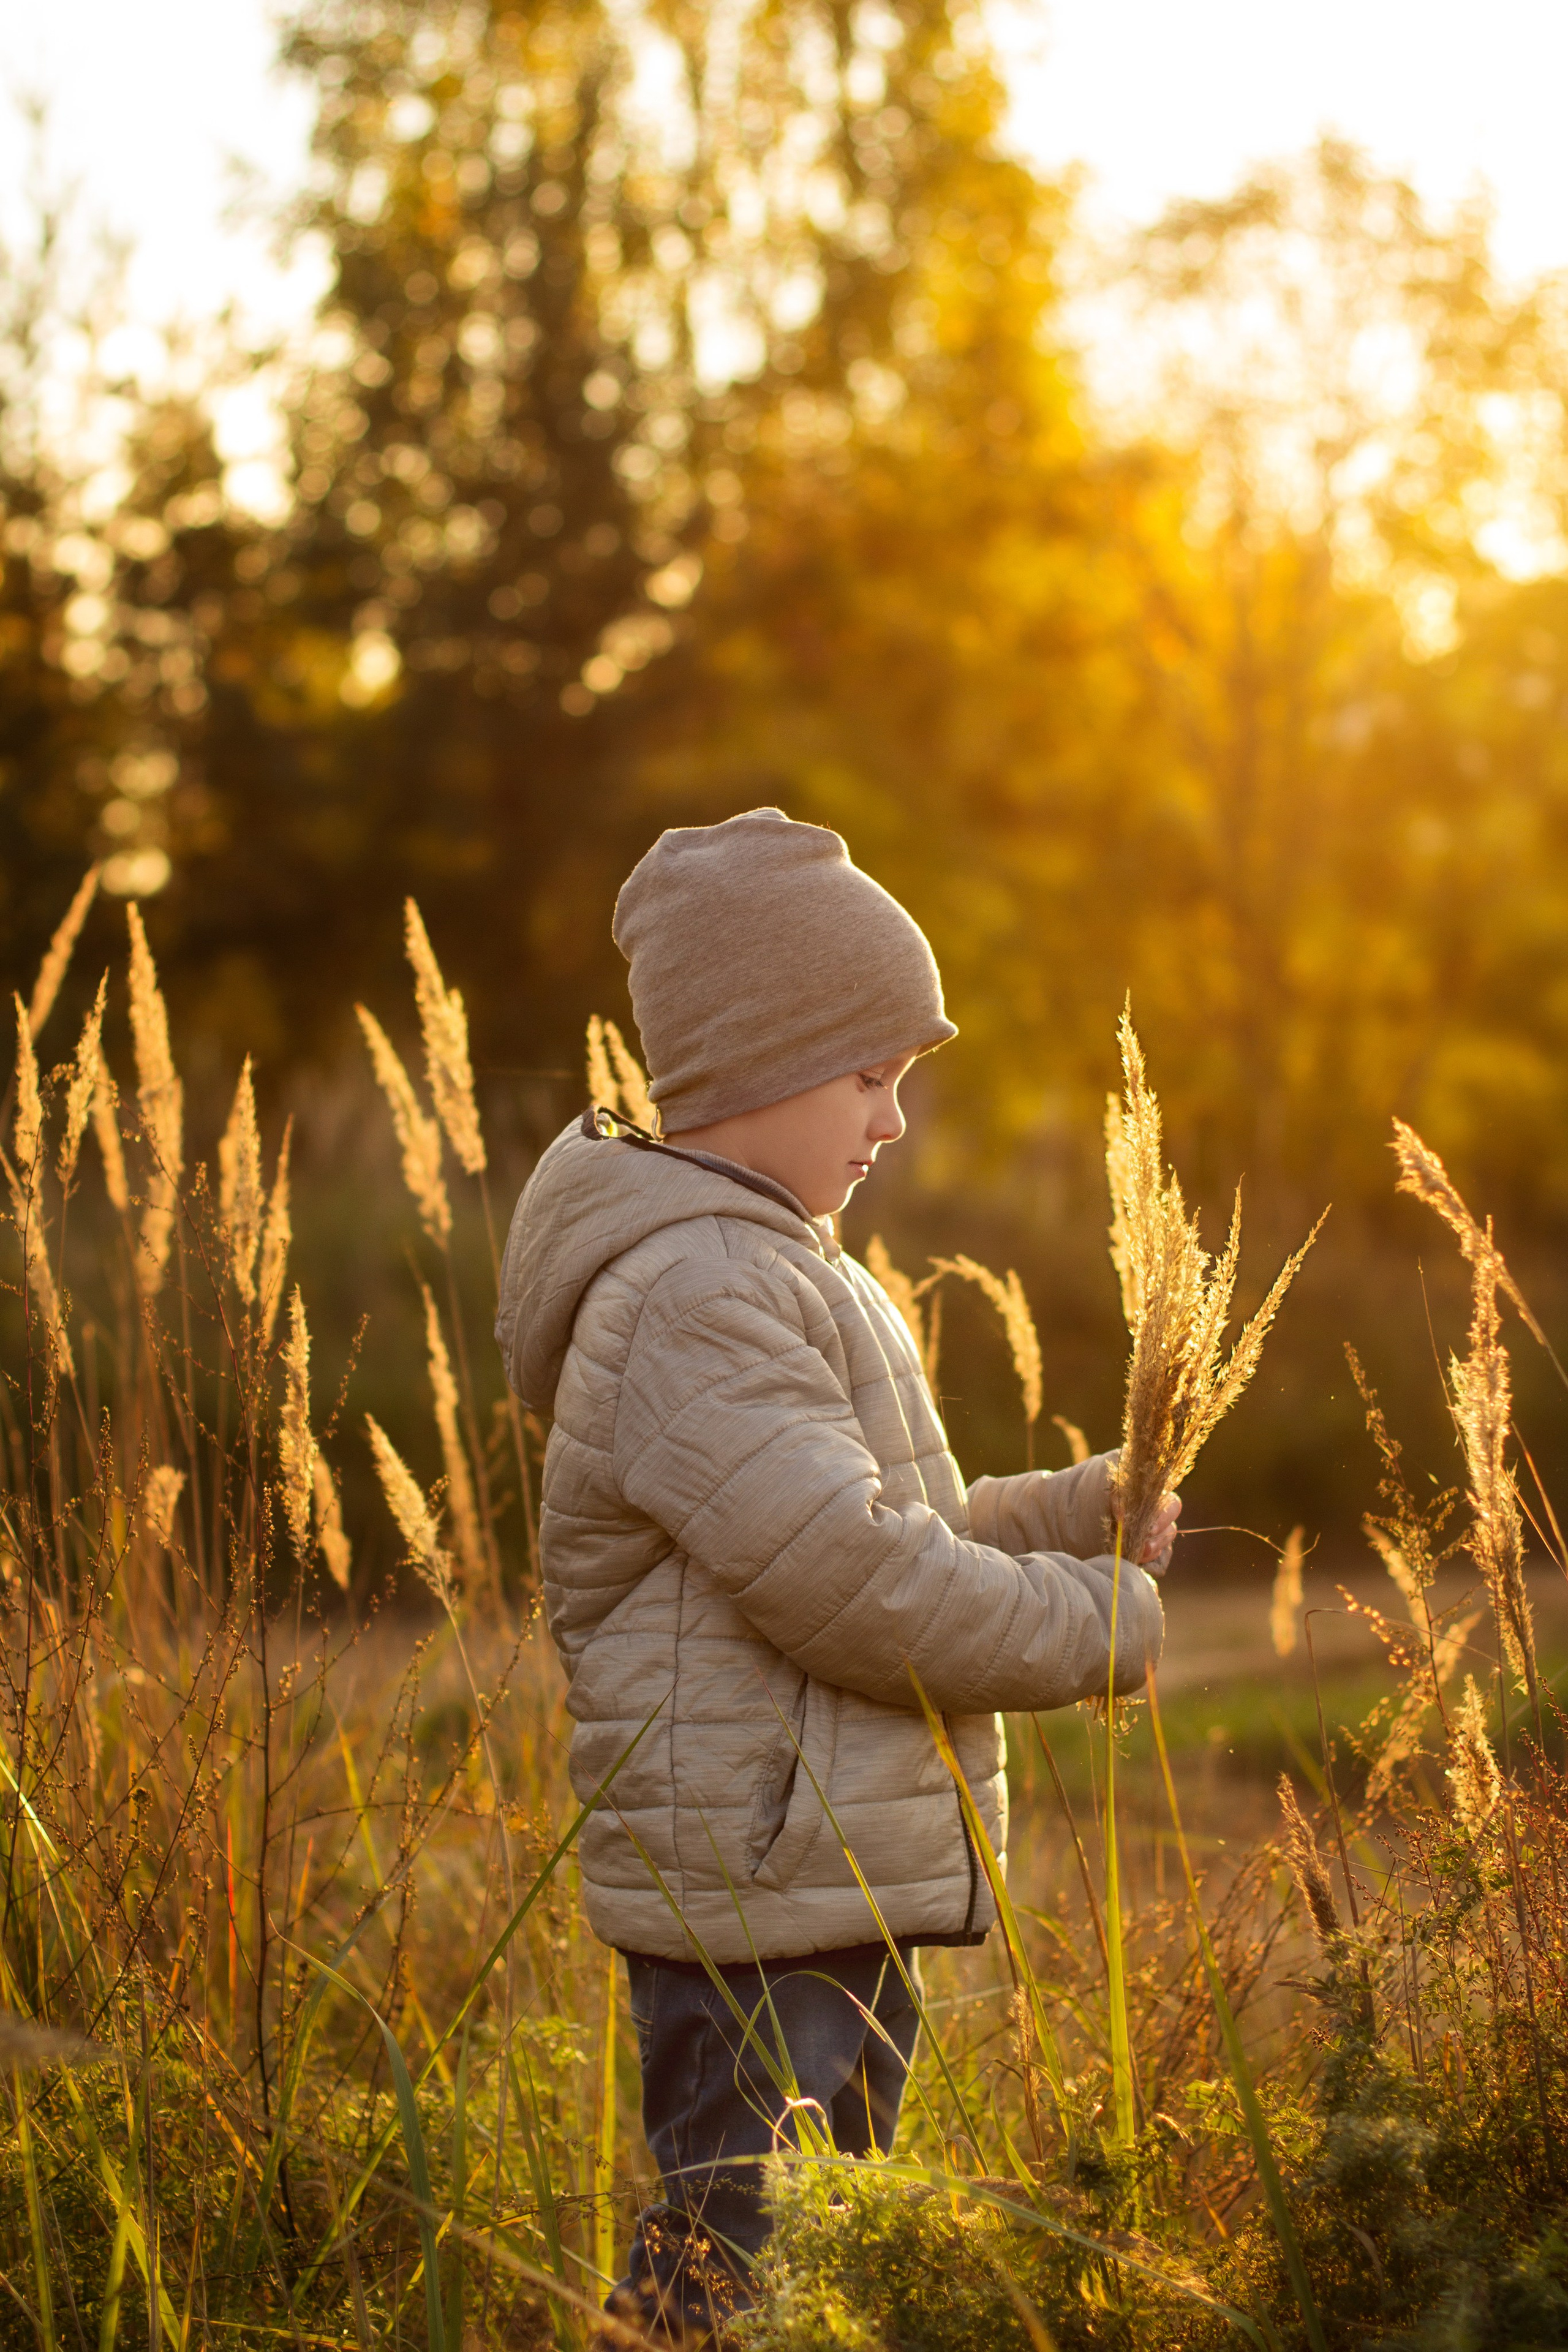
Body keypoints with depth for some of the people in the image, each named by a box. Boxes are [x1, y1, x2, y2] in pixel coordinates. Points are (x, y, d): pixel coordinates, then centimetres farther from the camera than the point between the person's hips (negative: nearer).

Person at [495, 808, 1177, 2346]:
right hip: (756, 1891, -11)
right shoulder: (693, 1293, -18)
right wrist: (1102, 1624, -13)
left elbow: (890, 1530, 24)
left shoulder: (783, 1271, 18)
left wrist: (1077, 1511, 10)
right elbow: (846, 1582, -25)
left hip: (844, 1892, 11)